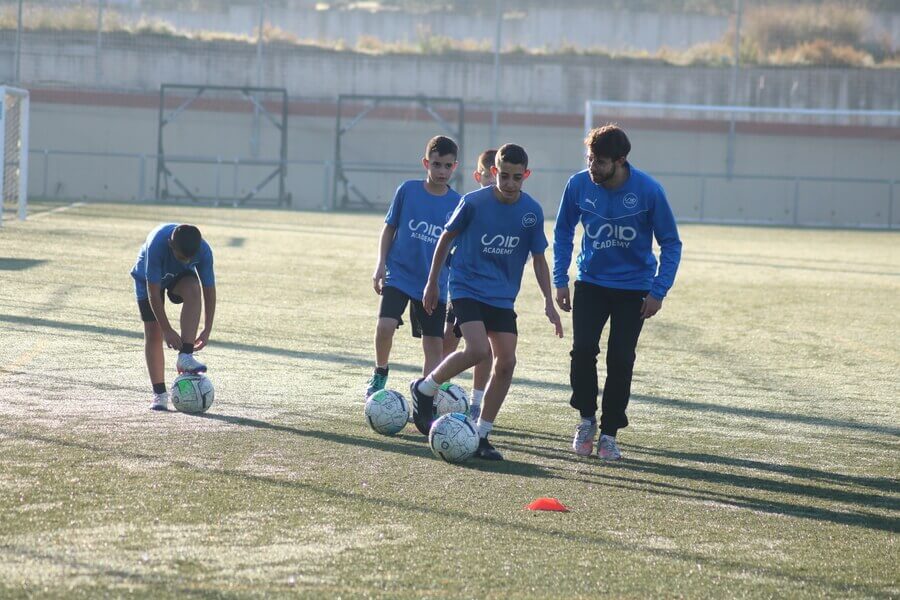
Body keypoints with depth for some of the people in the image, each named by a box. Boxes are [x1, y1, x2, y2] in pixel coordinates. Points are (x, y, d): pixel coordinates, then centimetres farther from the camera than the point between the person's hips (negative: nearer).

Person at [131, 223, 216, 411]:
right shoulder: (157, 244, -40)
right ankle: (159, 393, 0)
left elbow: (209, 290, -22)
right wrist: (167, 330, -37)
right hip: (149, 277, -1)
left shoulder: (203, 250, -31)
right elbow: (153, 292, -36)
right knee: (153, 332, -10)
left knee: (193, 290, -33)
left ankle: (185, 357, -32)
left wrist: (207, 330, -26)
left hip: (180, 276, 2)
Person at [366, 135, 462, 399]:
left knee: (434, 344, 1)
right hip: (399, 275, -2)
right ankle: (380, 372, 7)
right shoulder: (408, 190, -3)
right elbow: (389, 228, 7)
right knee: (385, 325, -20)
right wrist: (381, 264, -1)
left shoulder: (457, 204, 0)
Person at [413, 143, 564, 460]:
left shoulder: (532, 211, -3)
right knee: (478, 350, -24)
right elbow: (446, 238, 3)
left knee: (506, 362, -6)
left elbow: (538, 258, 7)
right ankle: (425, 389, 0)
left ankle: (481, 435, 5)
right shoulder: (474, 202, -12)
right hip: (467, 288, -4)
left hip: (502, 297, 4)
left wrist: (548, 302, 0)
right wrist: (433, 283, 8)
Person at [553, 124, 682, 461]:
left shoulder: (648, 190, -17)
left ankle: (609, 433, 11)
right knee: (583, 349, -15)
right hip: (591, 282, 1)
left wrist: (658, 292, -11)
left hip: (633, 287, -1)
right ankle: (587, 418, 7)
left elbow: (670, 243, -6)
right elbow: (563, 233, 6)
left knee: (620, 360, -4)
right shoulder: (578, 185, -11)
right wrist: (560, 281, 1)